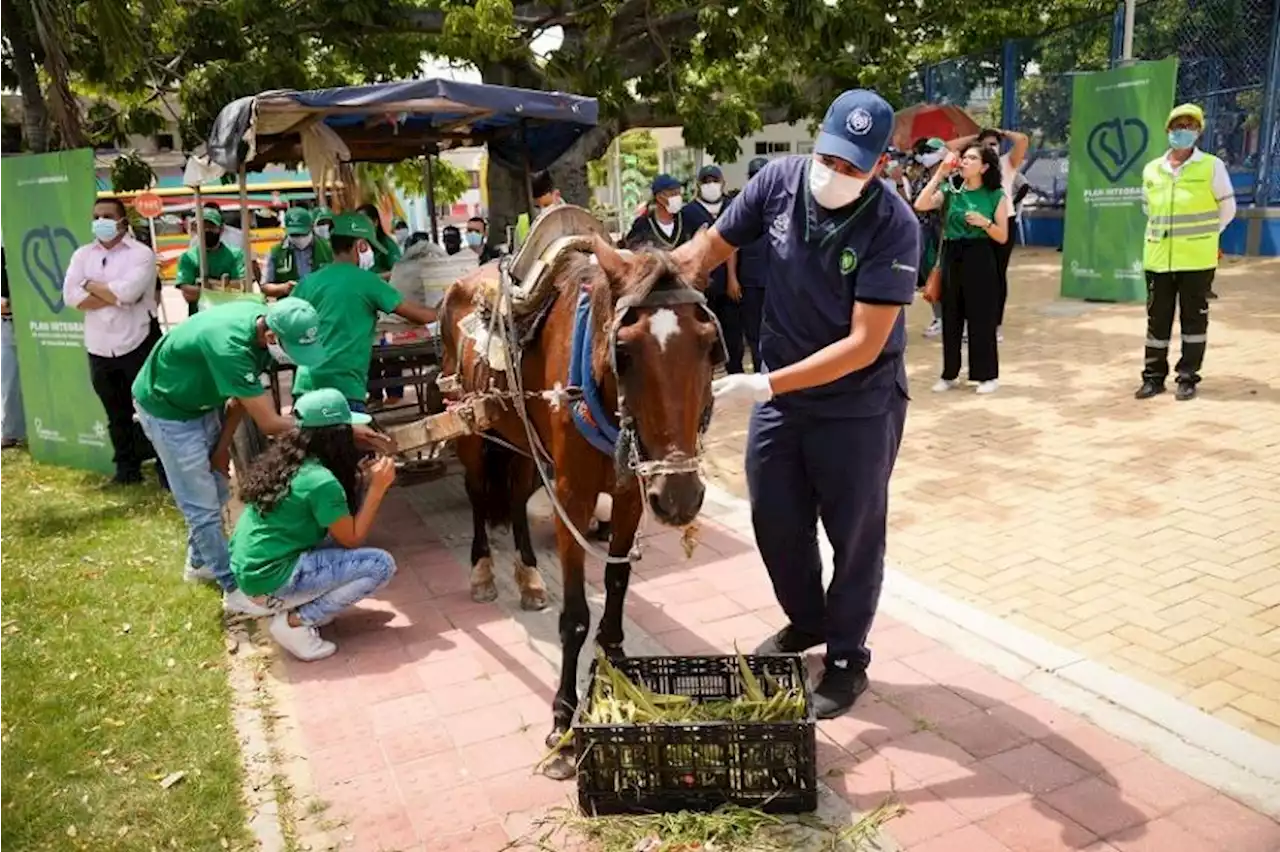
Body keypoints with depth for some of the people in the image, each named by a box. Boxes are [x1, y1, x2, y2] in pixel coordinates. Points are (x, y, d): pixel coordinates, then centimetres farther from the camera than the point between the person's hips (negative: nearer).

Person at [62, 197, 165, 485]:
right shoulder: (82, 254, 8)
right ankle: (127, 467, 26)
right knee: (117, 414, 14)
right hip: (100, 350, 5)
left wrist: (91, 285, -7)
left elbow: (128, 291, -22)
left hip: (138, 345, -5)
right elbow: (70, 297, -5)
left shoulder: (141, 253, -6)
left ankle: (167, 466, 14)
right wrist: (115, 296, -13)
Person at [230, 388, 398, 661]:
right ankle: (295, 622, -6)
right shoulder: (321, 481, -21)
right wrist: (378, 488, -9)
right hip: (270, 580, -9)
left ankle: (293, 604, 12)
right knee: (382, 564, -10)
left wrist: (362, 475, 10)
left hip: (248, 569, 9)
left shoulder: (285, 460, 6)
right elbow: (352, 539, -10)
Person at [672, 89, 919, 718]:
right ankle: (806, 621, 43)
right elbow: (709, 248, 0)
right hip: (781, 393, 5)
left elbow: (864, 345, -28)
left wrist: (766, 385, -34)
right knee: (775, 520, 16)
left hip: (858, 405, -4)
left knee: (854, 534, 10)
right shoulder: (780, 180, -11)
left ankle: (846, 658, 31)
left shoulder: (893, 226, -24)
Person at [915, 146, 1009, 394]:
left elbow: (1003, 237, -1)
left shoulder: (996, 195, 0)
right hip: (952, 256, 3)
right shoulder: (950, 190, 6)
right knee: (951, 317, 8)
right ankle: (950, 374, 19)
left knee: (981, 318, 0)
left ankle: (988, 375, 11)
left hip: (980, 258, -3)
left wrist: (984, 223, -19)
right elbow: (920, 205, -11)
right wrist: (939, 174, -8)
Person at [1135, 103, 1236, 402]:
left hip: (1197, 260, -3)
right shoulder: (1151, 170, 7)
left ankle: (1188, 378, 11)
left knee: (1193, 318, 3)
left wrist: (1202, 236, 10)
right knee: (1157, 319, 6)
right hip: (1158, 259, 3)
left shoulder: (1212, 167, -1)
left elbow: (1227, 209, 6)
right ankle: (1154, 376, 15)